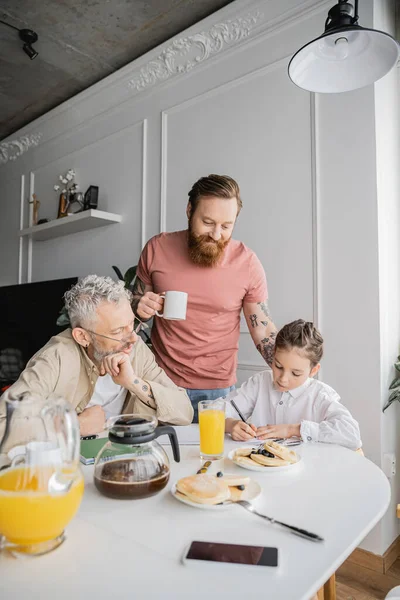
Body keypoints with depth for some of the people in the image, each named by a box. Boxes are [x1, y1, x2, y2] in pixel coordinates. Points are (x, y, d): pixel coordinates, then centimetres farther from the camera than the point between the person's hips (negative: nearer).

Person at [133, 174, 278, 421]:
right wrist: (140, 308, -15)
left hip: (218, 389, -1)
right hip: (162, 383, 1)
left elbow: (264, 331, -3)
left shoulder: (247, 262, -10)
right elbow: (135, 305, 7)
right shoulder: (157, 248, -7)